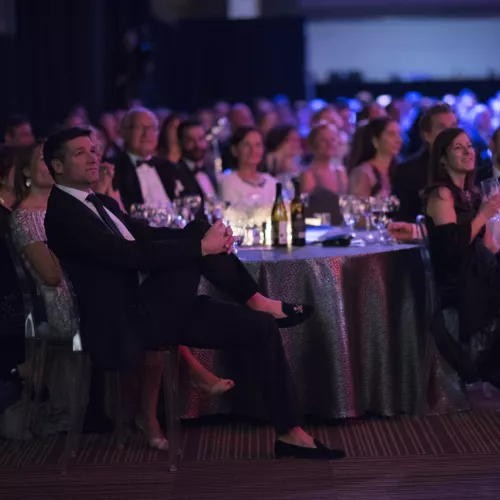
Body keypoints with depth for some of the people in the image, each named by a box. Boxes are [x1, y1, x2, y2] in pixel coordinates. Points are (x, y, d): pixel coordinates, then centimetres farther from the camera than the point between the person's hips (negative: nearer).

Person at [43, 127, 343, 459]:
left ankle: (290, 433, 2)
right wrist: (200, 245, -19)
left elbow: (149, 235, 15)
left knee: (260, 327, -1)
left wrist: (206, 236, -3)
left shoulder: (102, 203, 19)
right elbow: (131, 255, -22)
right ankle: (258, 300, -3)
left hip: (157, 311, 9)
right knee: (196, 232, -23)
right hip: (123, 325, -9)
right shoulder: (60, 213, -12)